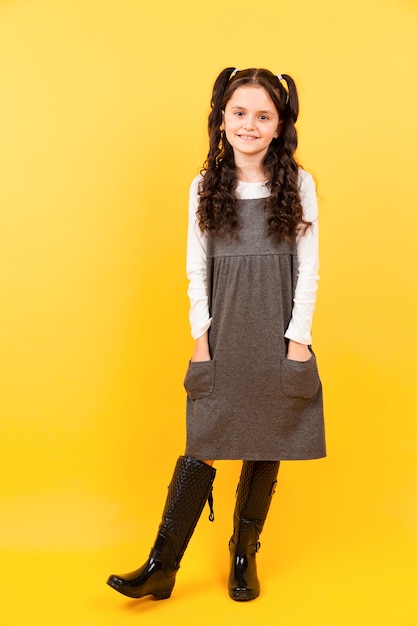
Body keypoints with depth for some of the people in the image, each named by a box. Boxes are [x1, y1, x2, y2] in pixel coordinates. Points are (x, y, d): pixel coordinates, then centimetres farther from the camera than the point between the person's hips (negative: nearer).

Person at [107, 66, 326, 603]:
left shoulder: (298, 184, 1)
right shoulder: (206, 186, 5)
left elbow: (308, 268, 0)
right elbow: (197, 269, 5)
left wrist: (298, 338, -6)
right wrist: (201, 334, -2)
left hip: (278, 337, 0)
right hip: (222, 335, 1)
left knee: (266, 448, 8)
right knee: (202, 448, 0)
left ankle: (244, 555, 27)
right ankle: (162, 567, 8)